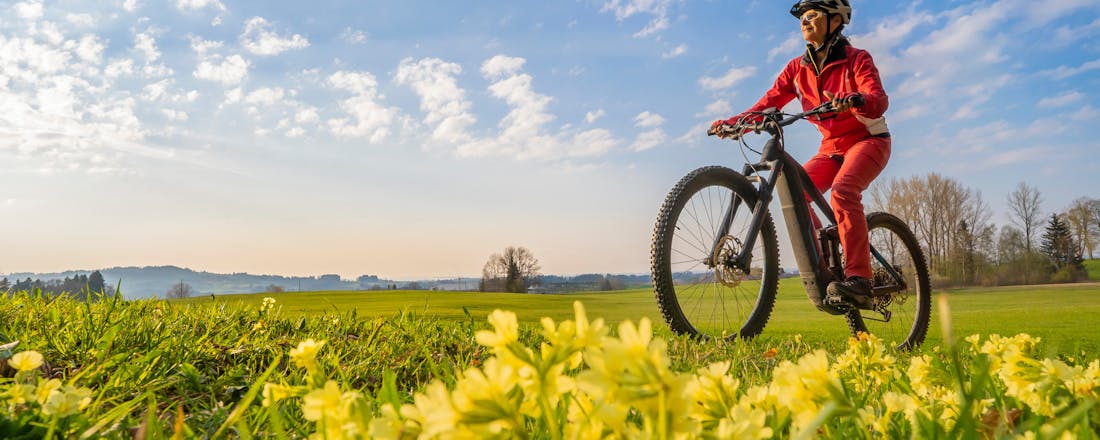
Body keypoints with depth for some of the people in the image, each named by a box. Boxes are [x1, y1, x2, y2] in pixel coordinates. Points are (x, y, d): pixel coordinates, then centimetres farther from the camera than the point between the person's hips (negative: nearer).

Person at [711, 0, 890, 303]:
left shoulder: (856, 59, -12)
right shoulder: (798, 68, 2)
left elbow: (879, 100, -27)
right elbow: (769, 102, -6)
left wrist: (854, 100, -51)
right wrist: (733, 122, -24)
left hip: (867, 140, -5)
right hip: (831, 147, 5)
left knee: (842, 190, -33)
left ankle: (858, 277, -31)